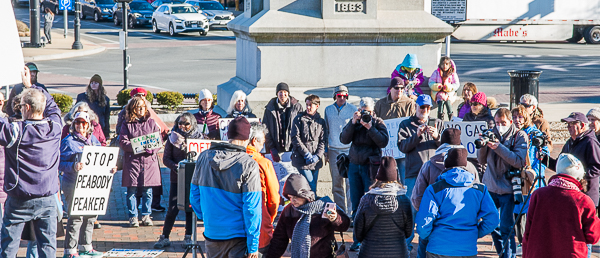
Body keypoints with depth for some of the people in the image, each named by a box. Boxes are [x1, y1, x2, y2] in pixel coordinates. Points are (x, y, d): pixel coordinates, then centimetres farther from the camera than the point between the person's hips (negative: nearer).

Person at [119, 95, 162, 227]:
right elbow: (123, 142, -3)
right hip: (132, 160, -1)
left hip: (149, 160, 2)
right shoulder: (127, 124, 5)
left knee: (147, 191, 4)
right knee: (131, 190, -1)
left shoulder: (151, 123, 11)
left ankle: (146, 215, 16)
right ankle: (133, 216, 8)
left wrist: (151, 149, -13)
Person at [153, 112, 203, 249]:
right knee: (172, 209, -2)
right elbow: (166, 158, 3)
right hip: (177, 178, 0)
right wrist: (175, 166, -15)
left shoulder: (199, 137, 2)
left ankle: (188, 237, 17)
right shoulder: (173, 138, 4)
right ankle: (165, 237, 7)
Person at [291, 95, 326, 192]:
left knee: (313, 188, 6)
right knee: (310, 187, -12)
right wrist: (306, 154, -12)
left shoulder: (321, 121, 11)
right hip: (301, 159, -4)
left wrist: (317, 156, -9)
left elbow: (323, 141, 7)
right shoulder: (299, 119, 2)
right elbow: (295, 138, -5)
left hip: (316, 161, 4)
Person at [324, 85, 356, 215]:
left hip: (349, 149, -3)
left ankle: (350, 208, -7)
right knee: (336, 182, 5)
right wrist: (326, 150, 13)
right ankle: (339, 208, 11)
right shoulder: (328, 110, 10)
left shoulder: (353, 109, 2)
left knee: (350, 180, -10)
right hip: (334, 150, 3)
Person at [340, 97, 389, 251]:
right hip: (355, 166, 4)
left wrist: (370, 128, -18)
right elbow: (344, 139, -3)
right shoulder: (354, 123, 9)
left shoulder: (378, 123, 1)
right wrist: (353, 123, -13)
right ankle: (358, 239, 11)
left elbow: (384, 142, -11)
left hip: (371, 166, -4)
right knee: (356, 205, 5)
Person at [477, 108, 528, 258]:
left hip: (508, 189, -5)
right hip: (490, 187, 5)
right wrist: (482, 146, -12)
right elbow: (482, 161, 8)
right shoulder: (492, 134, 6)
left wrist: (499, 147, -24)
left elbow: (519, 161, -17)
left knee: (506, 228, -7)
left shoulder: (519, 136, -4)